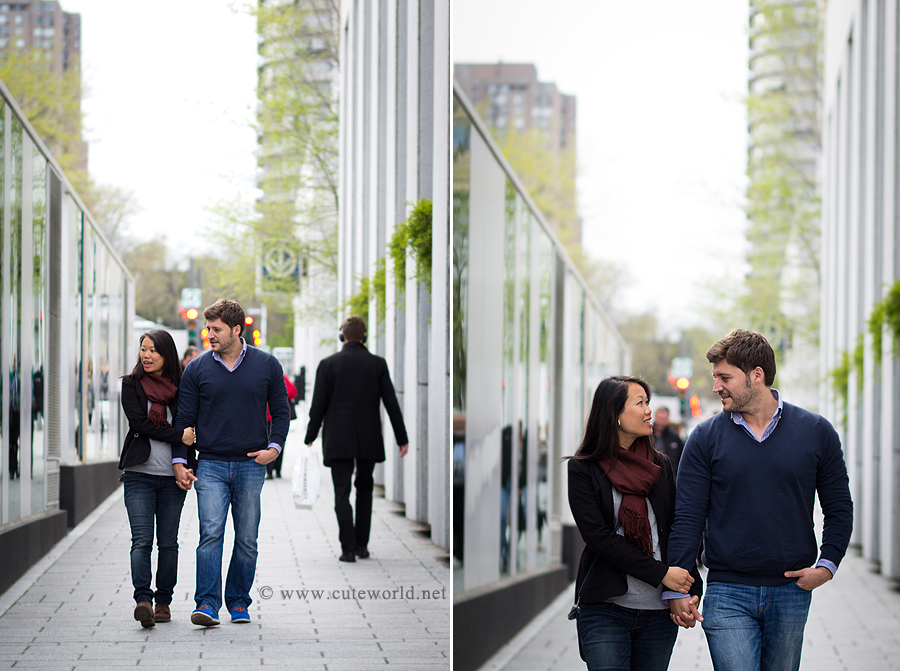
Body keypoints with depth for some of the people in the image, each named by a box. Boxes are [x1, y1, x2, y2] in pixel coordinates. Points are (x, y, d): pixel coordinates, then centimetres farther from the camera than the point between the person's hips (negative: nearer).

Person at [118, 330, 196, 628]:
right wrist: (178, 436, -15)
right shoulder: (131, 385, 5)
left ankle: (163, 601, 12)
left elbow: (189, 431, 8)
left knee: (168, 542, 5)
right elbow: (139, 423, -7)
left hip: (172, 479, 1)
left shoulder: (179, 388, 8)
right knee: (141, 540, -12)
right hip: (139, 474, -1)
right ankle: (143, 600, -21)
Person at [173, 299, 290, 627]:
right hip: (211, 466, -1)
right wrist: (179, 460, -3)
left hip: (251, 466, 1)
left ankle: (238, 602, 16)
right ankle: (207, 604, -17)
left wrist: (274, 446, -6)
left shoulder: (267, 365, 4)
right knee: (211, 533, -13)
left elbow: (280, 412, 10)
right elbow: (184, 418, 6)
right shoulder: (197, 369, 3)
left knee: (246, 539, 5)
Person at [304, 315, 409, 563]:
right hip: (369, 440, 2)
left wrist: (310, 437, 6)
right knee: (365, 488, 18)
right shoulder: (378, 364, 0)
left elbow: (318, 405, -3)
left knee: (342, 492, -1)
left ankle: (348, 549, -10)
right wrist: (402, 438, 4)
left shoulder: (328, 364, -3)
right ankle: (362, 544, 17)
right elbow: (391, 403, -1)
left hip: (338, 440, -2)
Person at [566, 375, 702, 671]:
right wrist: (661, 573, -14)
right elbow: (598, 536, -10)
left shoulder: (661, 466, 12)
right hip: (605, 610, -4)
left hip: (659, 611, 4)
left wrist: (691, 586, -6)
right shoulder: (583, 469, -1)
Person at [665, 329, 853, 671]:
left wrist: (827, 565, -4)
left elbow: (839, 509, 10)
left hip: (792, 594, 2)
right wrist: (676, 590, -7)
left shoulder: (816, 432, 3)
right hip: (728, 594, -1)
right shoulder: (706, 438, 1)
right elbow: (687, 518, 0)